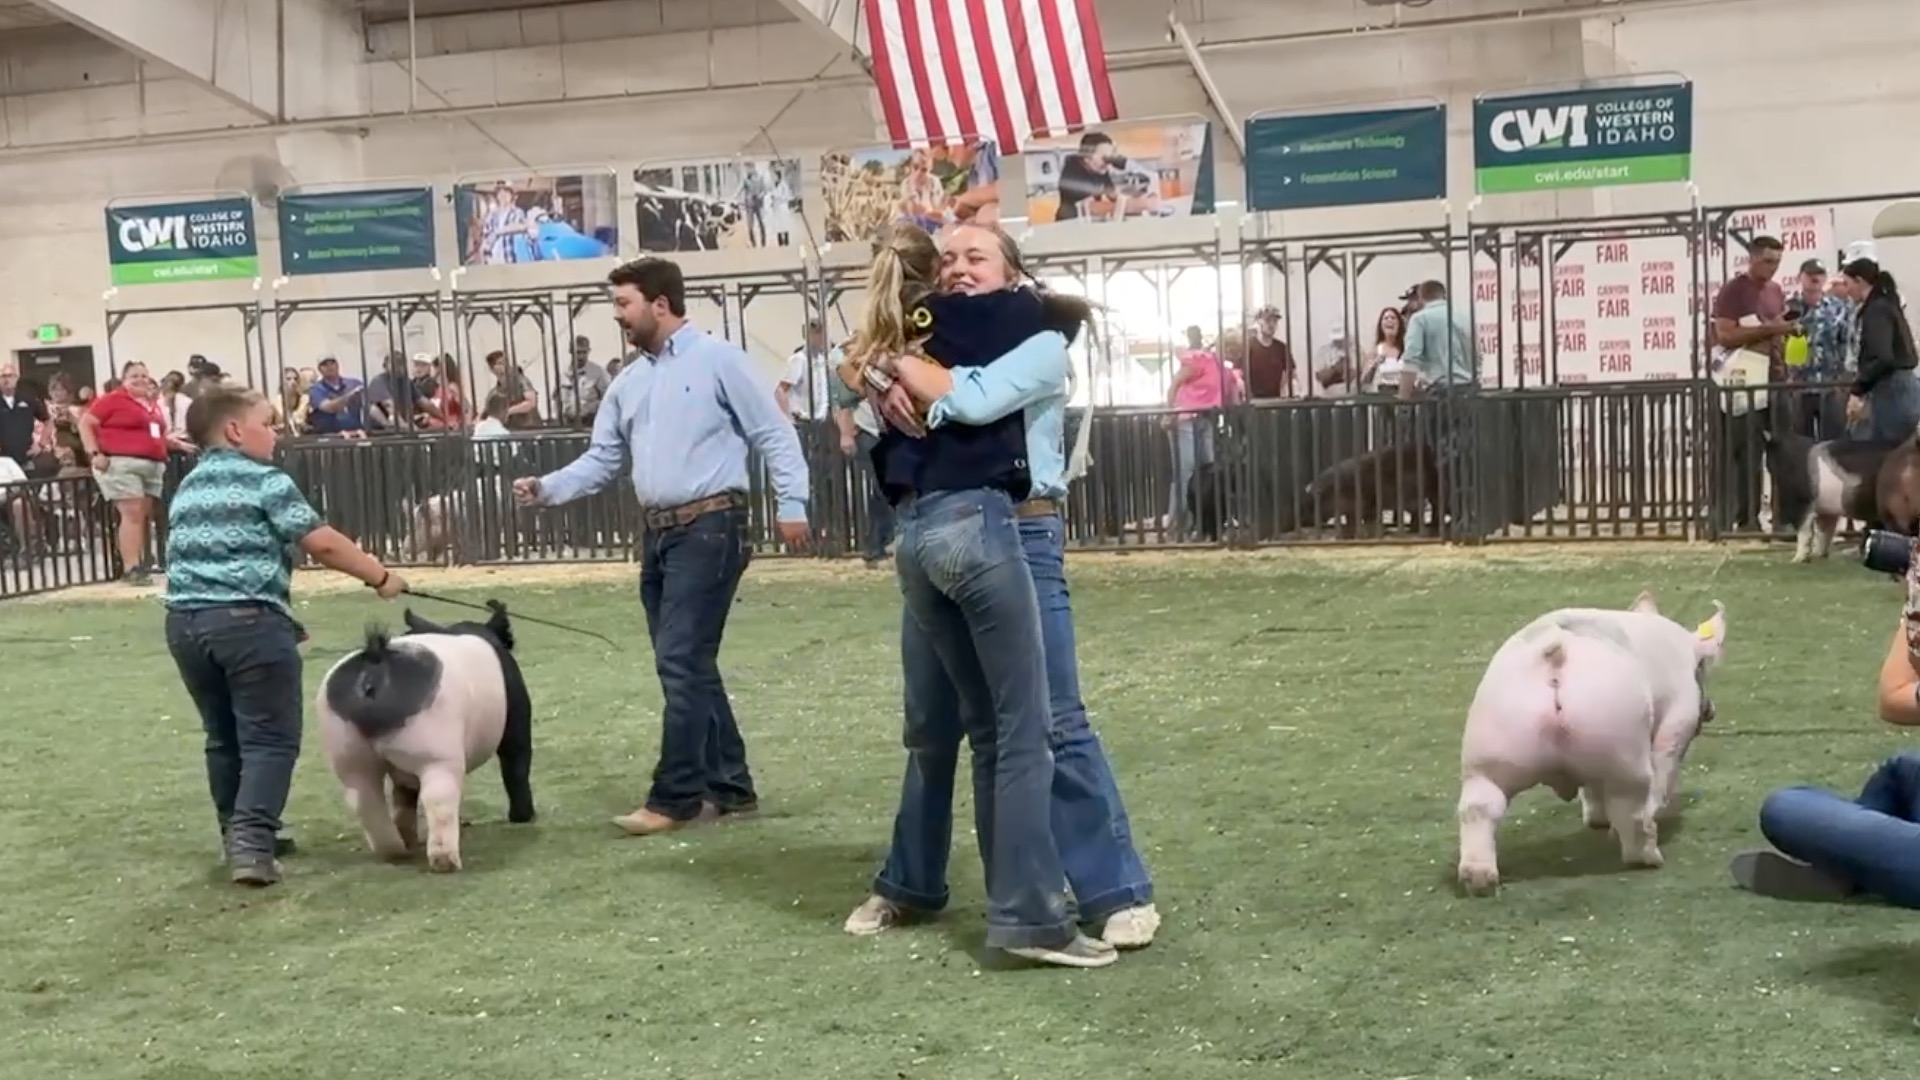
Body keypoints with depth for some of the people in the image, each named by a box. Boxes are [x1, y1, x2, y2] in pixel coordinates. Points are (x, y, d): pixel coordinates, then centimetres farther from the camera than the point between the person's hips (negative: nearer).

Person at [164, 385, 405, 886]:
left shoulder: (187, 489, 21)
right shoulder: (265, 481, -1)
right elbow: (322, 543, -7)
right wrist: (380, 576, 2)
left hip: (185, 620, 7)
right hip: (248, 619, -7)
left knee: (224, 737, 18)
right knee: (271, 738, -3)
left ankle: (239, 836, 26)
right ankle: (252, 841, -15)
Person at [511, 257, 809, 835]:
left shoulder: (717, 359, -5)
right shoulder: (627, 383, 15)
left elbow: (773, 435, -5)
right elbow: (600, 461, 15)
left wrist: (792, 504, -12)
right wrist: (547, 488, -1)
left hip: (710, 527, -8)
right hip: (658, 532, 8)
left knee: (681, 662, -10)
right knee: (688, 666, 11)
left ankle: (675, 796, -3)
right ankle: (729, 786, 20)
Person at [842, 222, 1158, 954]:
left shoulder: (1040, 344, -4)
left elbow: (972, 401, -20)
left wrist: (899, 361, -8)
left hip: (1020, 539, -5)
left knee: (1054, 723, -6)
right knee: (933, 722, 15)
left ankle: (1118, 891, 3)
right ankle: (911, 883, 29)